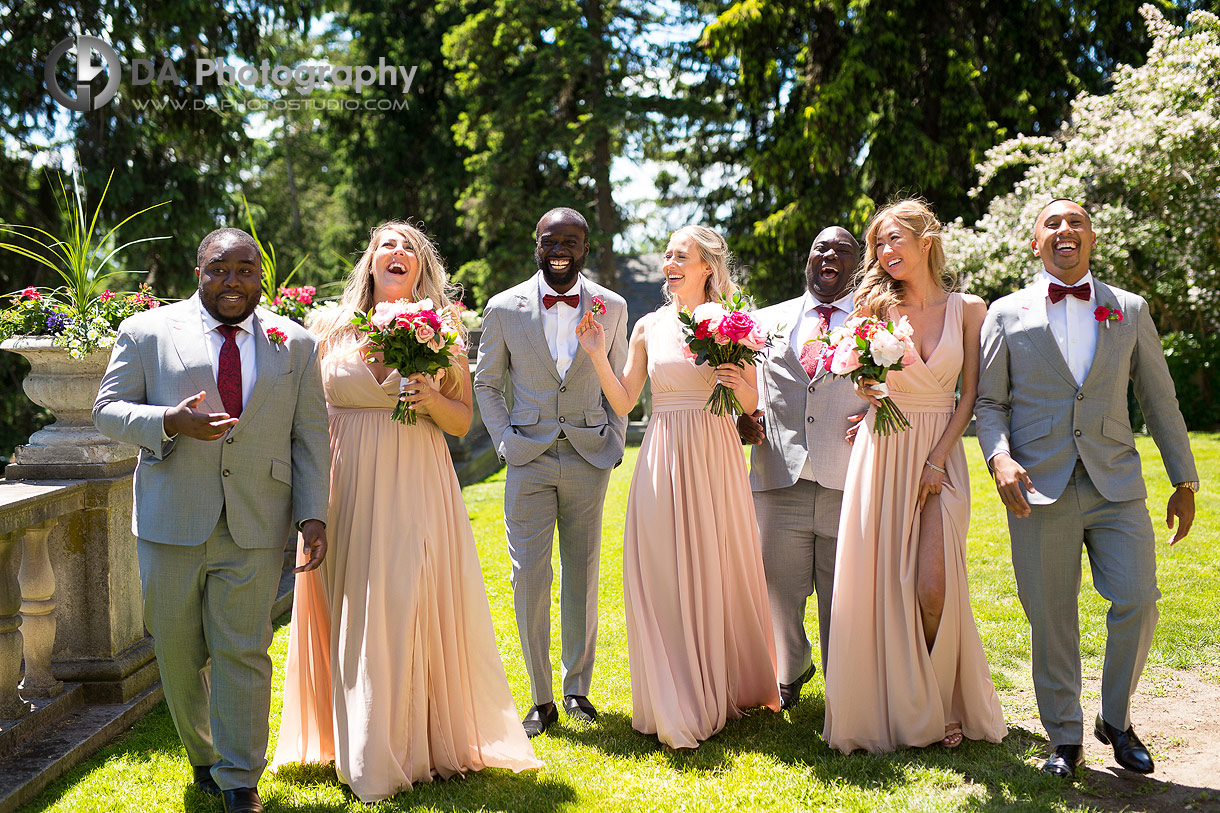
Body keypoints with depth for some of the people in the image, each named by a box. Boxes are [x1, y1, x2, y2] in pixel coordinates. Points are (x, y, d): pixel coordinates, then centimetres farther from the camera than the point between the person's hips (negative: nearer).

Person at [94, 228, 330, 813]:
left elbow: (309, 436, 7)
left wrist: (313, 515, -1)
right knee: (178, 652, 10)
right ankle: (204, 757, 32)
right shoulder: (147, 332, 2)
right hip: (171, 523, 0)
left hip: (255, 527, 0)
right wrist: (171, 422, -18)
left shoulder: (295, 344, 6)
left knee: (243, 651, 0)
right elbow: (107, 411, 1)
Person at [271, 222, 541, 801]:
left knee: (410, 610, -4)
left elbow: (462, 423, 8)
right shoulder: (332, 329, 7)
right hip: (346, 487, 1)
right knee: (351, 615, 2)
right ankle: (361, 752, 14)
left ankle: (421, 743, 10)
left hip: (416, 489, -1)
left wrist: (431, 399, -12)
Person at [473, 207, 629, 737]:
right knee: (529, 576, -3)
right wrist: (504, 441, -1)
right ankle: (541, 699, 9)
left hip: (589, 455, 1)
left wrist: (615, 440, 4)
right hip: (528, 456, -1)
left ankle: (577, 688, 21)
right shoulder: (504, 308, 0)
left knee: (583, 576, 7)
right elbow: (487, 382, 9)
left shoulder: (611, 307, 3)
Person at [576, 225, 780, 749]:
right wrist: (597, 355, -4)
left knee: (718, 569, 4)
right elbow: (623, 402, 7)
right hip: (663, 460, 2)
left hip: (715, 459, -1)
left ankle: (729, 686, 23)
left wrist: (739, 385, -13)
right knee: (665, 574, 1)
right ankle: (679, 702, 12)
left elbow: (753, 404, 7)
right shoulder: (649, 327, 7)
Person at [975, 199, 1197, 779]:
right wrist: (1000, 457, -12)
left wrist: (1184, 483, 10)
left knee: (1137, 604, -6)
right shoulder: (1007, 314, 7)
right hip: (1039, 488, -1)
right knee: (1050, 619, 2)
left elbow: (1160, 401, 13)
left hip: (1116, 487, 1)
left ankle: (1115, 720, 17)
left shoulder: (1130, 311, 12)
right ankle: (1065, 738, 18)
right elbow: (988, 401, 6)